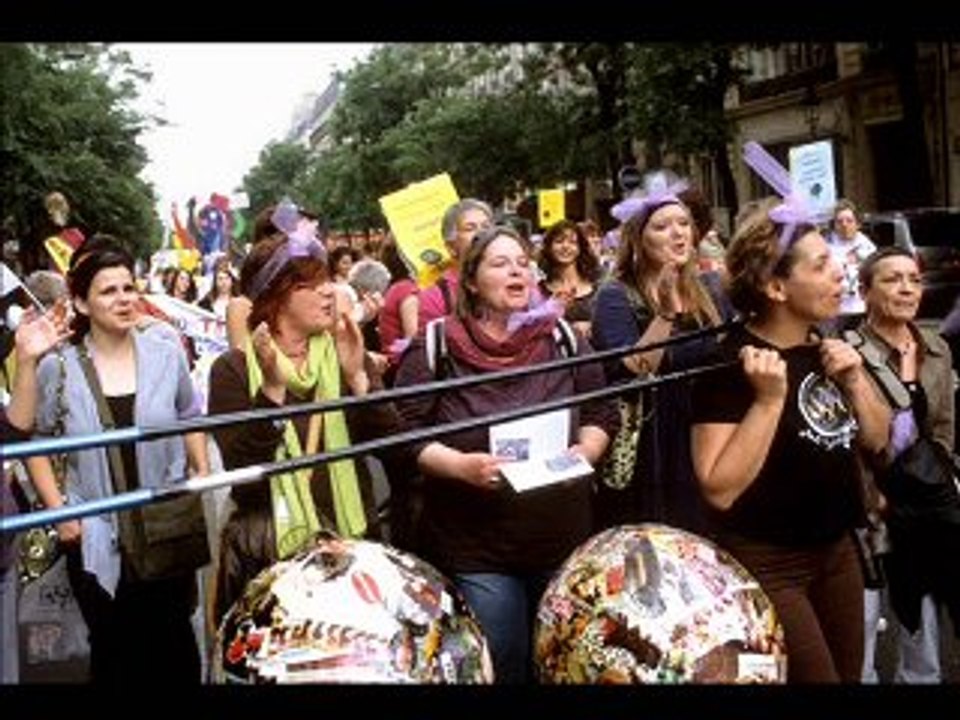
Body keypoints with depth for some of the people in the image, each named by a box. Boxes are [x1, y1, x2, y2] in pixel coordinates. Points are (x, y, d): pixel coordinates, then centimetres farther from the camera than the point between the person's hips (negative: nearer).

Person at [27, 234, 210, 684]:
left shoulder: (167, 354, -3)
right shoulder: (58, 367, -8)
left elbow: (191, 420, 10)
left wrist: (203, 479, 2)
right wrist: (56, 508, -4)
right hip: (96, 536, -1)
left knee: (175, 646, 13)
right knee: (113, 652, 13)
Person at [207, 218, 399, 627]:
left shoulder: (343, 355, 5)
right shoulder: (234, 370, -4)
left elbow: (390, 443, -4)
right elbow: (241, 471, -15)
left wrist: (357, 377, -18)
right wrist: (272, 388, -24)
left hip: (351, 543, 3)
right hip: (269, 555, -3)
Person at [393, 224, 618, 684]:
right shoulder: (434, 348, -6)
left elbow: (602, 413, 10)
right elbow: (406, 433, -9)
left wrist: (585, 451, -10)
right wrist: (462, 465, -23)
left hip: (564, 540, 4)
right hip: (474, 549, -3)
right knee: (503, 668, 8)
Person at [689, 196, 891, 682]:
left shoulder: (827, 347, 3)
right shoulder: (731, 363, -20)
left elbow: (876, 441, 11)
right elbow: (719, 490, -26)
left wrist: (855, 379, -6)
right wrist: (769, 399, -31)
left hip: (836, 550, 8)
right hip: (765, 564, -8)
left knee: (849, 673, 17)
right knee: (816, 676, 0)